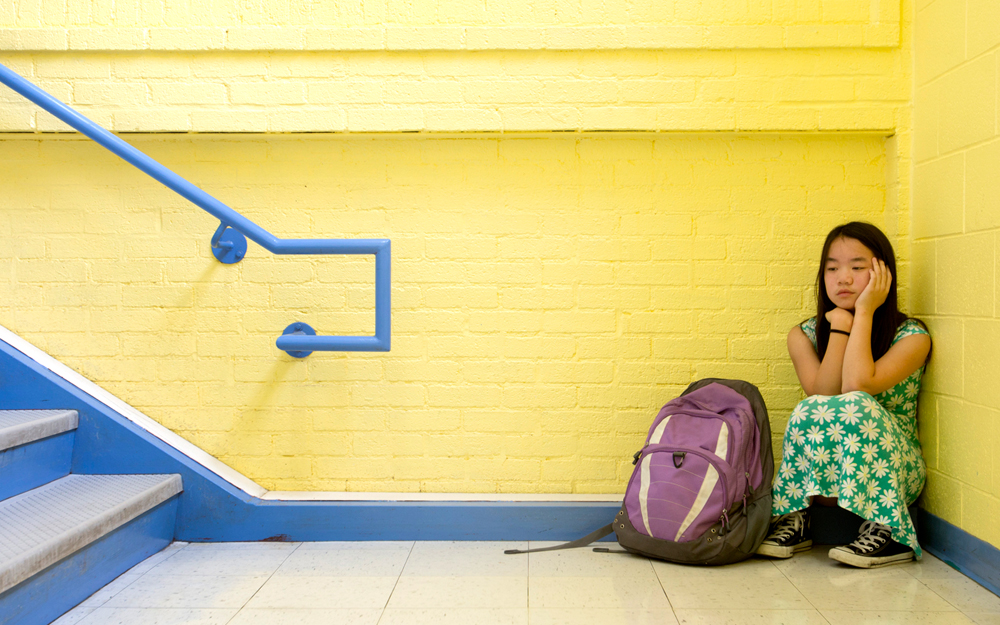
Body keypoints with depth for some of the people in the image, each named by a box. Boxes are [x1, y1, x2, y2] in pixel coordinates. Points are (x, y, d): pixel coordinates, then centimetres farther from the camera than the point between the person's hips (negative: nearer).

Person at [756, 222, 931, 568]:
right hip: (831, 468, 2)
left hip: (896, 471, -2)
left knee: (854, 406, -32)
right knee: (813, 411, -29)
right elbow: (822, 395, -15)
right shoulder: (804, 335, 3)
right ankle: (796, 519, -20)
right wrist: (840, 325, -14)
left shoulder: (911, 336, -7)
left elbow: (857, 386, -25)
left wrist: (864, 312, -16)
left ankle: (886, 531, -23)